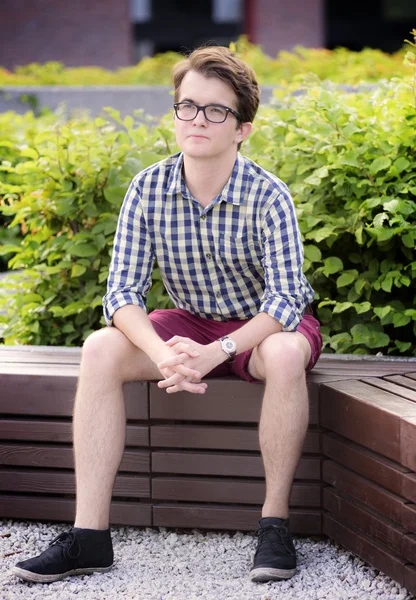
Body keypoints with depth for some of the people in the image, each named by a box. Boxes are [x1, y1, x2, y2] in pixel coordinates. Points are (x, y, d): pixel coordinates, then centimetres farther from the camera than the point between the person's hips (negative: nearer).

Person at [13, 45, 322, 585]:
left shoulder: (267, 196, -21)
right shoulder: (148, 190, -11)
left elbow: (284, 298, -27)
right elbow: (123, 289, -15)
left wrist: (214, 353, -41)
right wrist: (163, 353, -35)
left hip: (265, 327, -3)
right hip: (191, 323, 4)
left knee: (285, 354, -39)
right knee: (100, 349, -22)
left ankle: (275, 525, -26)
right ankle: (89, 535, -25)